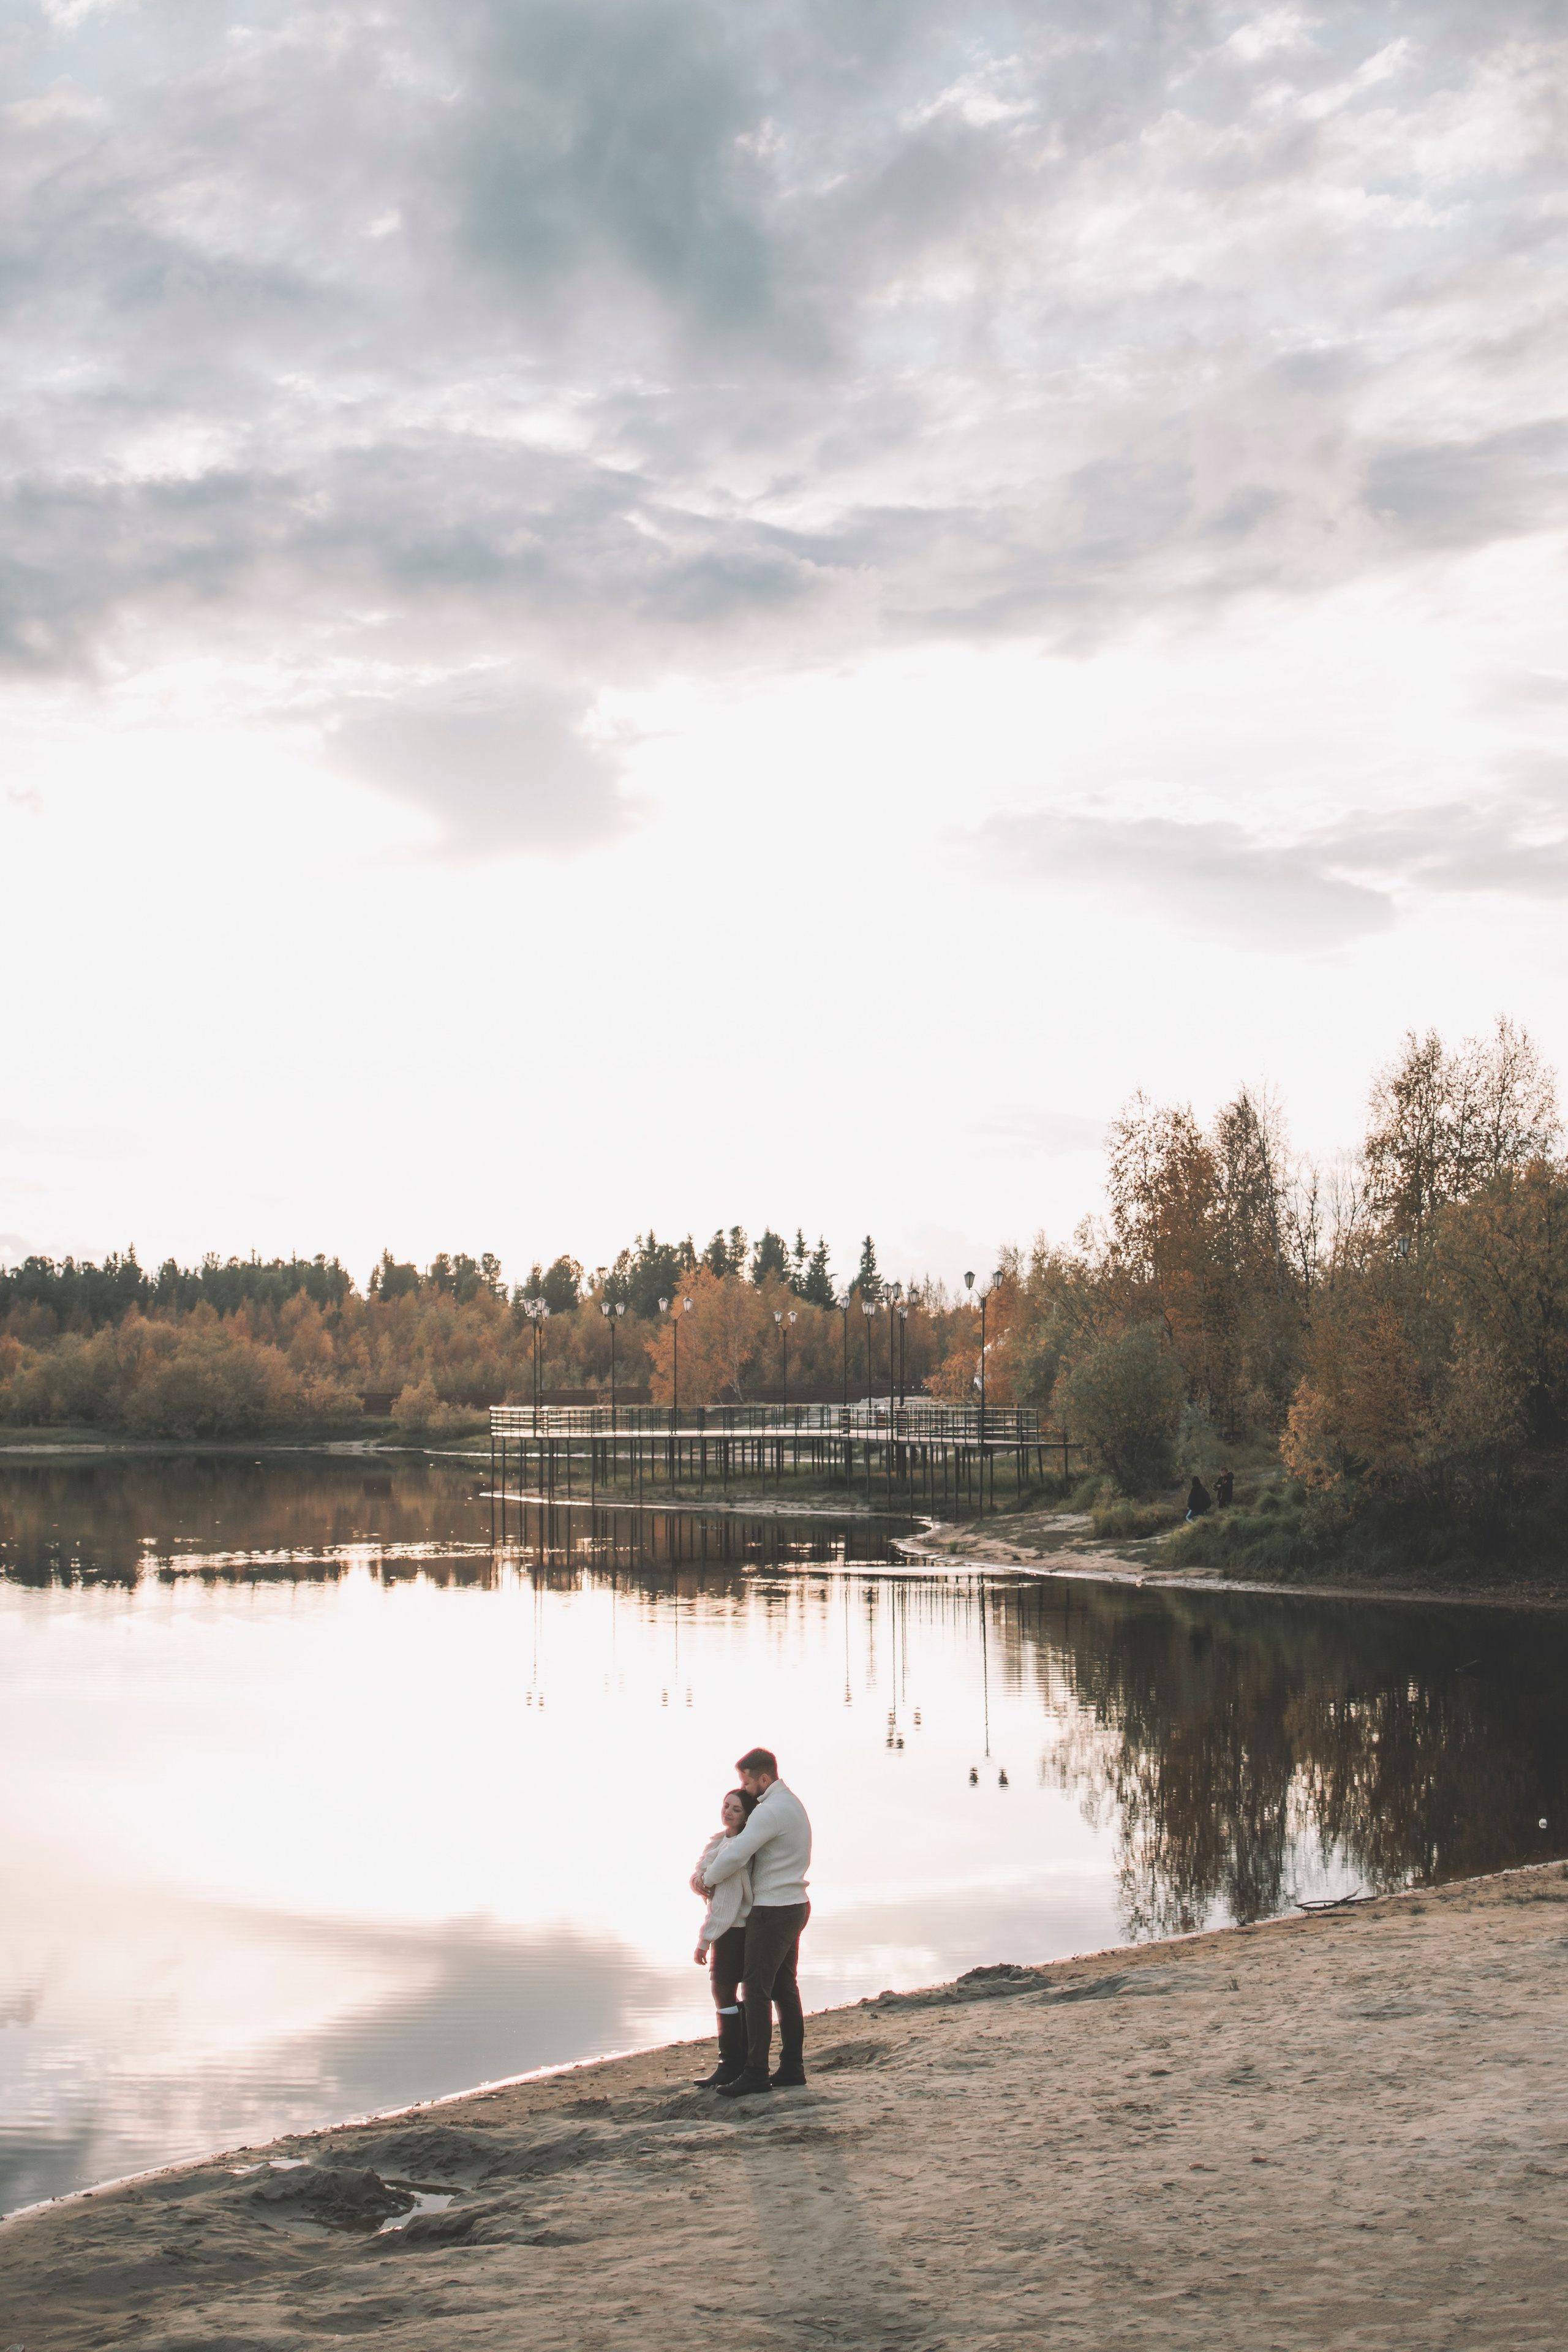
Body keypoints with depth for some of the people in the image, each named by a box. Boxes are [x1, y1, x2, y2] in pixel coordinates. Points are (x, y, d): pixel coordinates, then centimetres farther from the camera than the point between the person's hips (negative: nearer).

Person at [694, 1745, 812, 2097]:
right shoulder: (791, 1804, 15)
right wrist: (704, 1869, 7)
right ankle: (792, 2069, 14)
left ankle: (755, 2073, -6)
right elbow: (736, 1838, 18)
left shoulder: (771, 1811, -19)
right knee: (785, 1990, 12)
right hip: (794, 1906, 10)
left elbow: (735, 1856, -25)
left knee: (757, 1991, -6)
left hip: (772, 1911, -10)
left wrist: (708, 1880, -6)